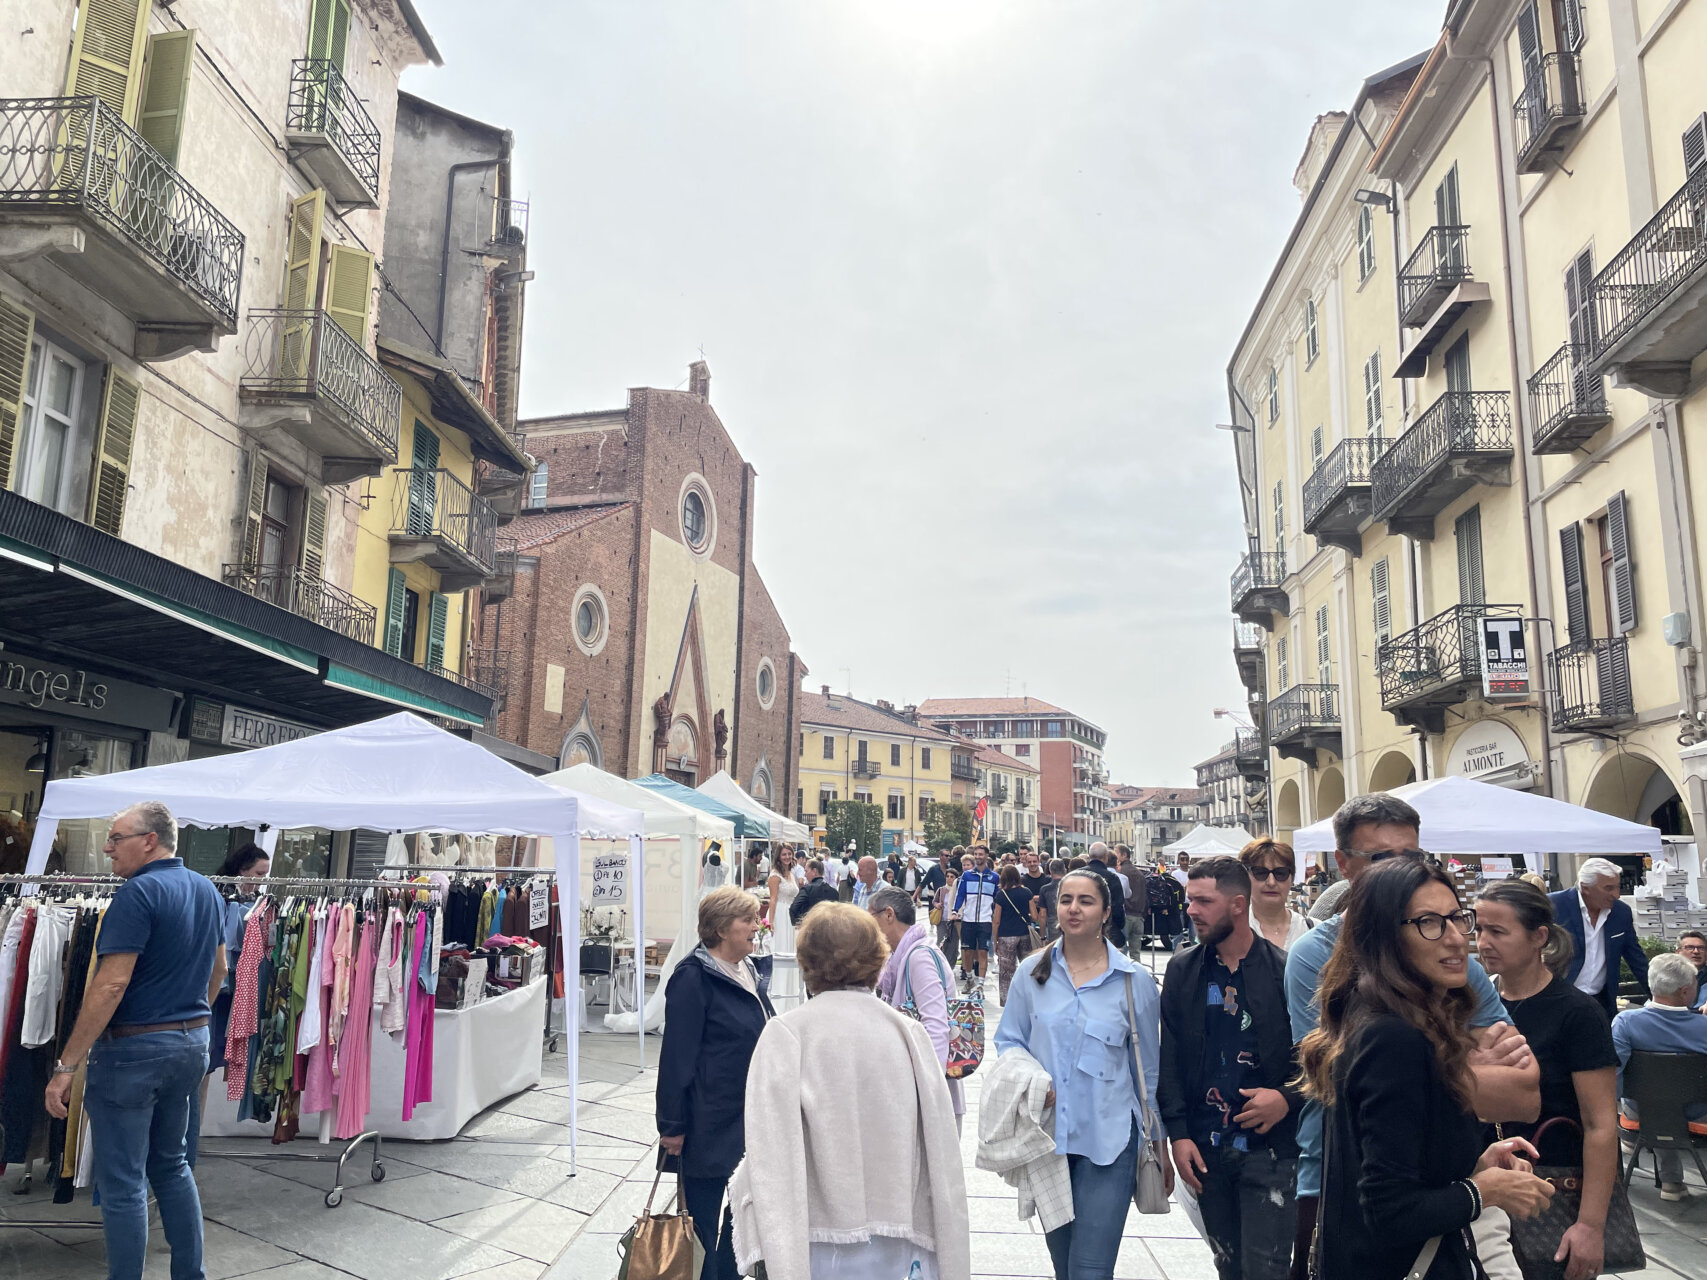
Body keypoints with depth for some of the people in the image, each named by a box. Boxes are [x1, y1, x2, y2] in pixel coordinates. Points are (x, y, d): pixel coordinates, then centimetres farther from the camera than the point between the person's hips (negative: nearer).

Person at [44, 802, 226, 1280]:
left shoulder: (138, 892, -18)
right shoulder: (207, 890, 8)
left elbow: (111, 983, -23)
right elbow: (218, 968, 18)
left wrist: (66, 1066, -19)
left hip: (133, 1048, -8)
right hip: (192, 1043, 8)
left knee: (122, 1182, 3)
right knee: (172, 1164, 20)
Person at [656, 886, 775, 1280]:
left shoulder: (746, 973, 10)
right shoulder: (694, 978, -16)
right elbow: (676, 1055, -17)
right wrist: (672, 1126, -17)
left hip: (746, 1123, 8)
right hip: (710, 1128, -8)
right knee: (709, 1224, 3)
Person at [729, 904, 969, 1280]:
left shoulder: (786, 1034, -9)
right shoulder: (908, 1033, -1)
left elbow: (774, 1151, -17)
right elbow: (942, 1155, -1)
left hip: (820, 1250, -3)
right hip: (899, 1250, 3)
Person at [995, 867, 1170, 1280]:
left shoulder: (1134, 981, -3)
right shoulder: (1033, 971, 1)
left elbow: (1150, 1068, 5)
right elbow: (1008, 1040, 8)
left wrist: (1160, 1145, 8)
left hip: (1108, 1141, -2)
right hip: (1046, 1136, 3)